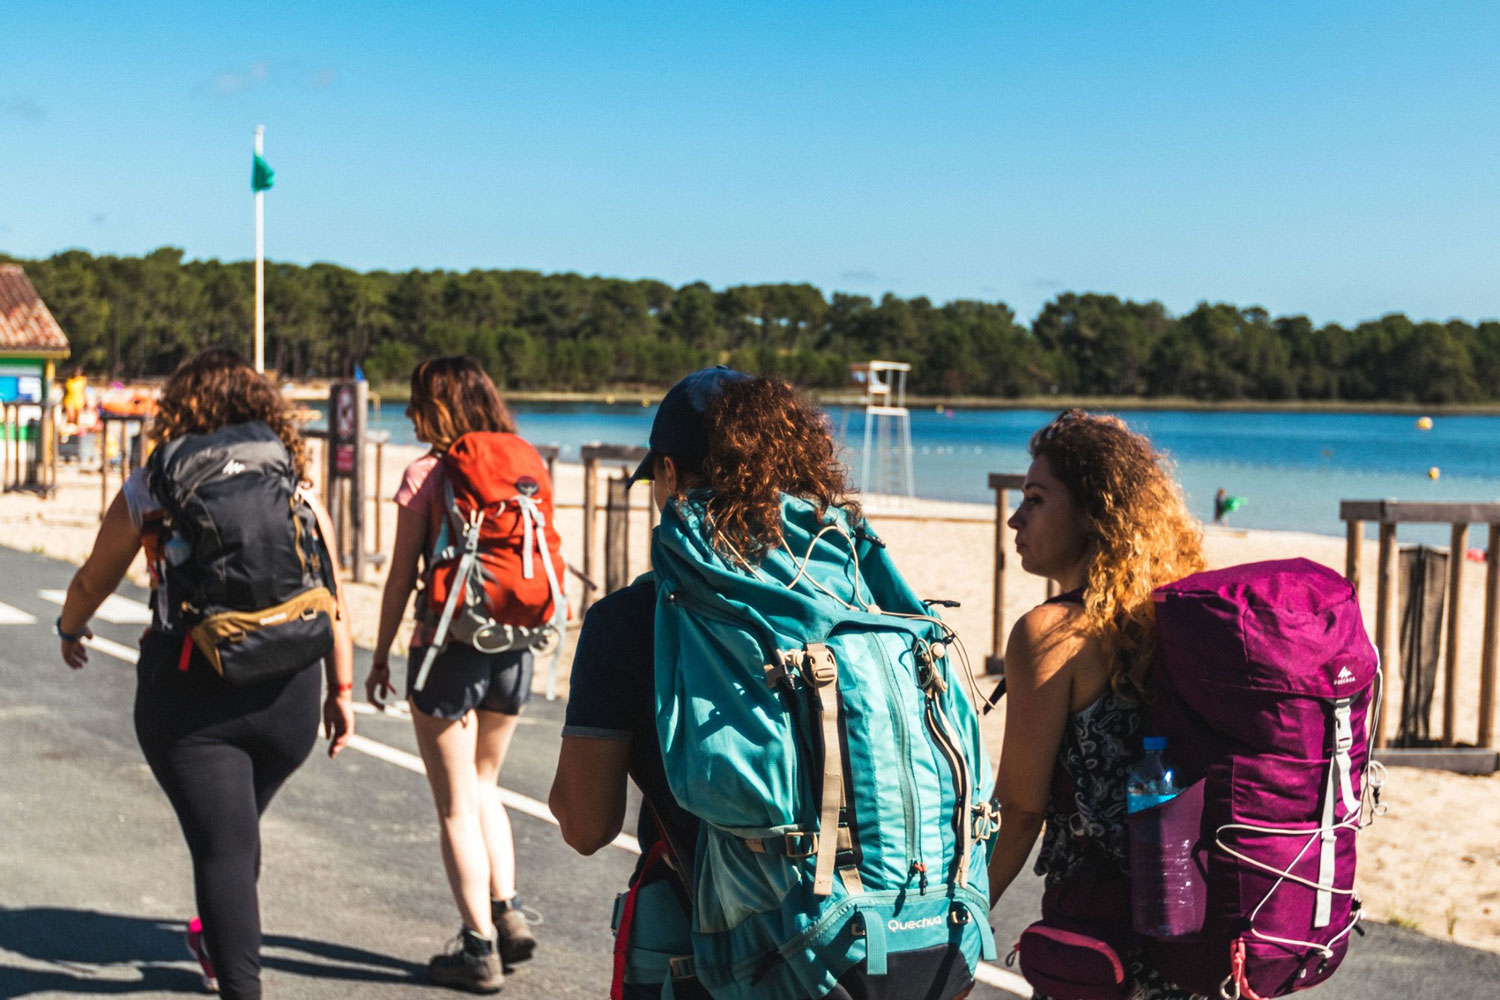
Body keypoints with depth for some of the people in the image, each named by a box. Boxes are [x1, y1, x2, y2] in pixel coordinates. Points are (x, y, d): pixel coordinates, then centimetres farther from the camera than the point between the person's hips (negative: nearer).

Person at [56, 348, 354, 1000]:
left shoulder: (147, 492, 0)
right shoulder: (298, 491, 3)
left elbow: (95, 580, 13)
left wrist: (70, 629, 33)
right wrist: (341, 691, 8)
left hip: (187, 691, -3)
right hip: (286, 691, 3)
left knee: (222, 844, 1)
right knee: (238, 829, 25)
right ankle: (217, 944, 47)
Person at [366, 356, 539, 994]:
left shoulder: (427, 475, -8)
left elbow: (401, 580, -6)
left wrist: (380, 657, 3)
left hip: (450, 647, -5)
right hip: (514, 648, 5)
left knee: (457, 806, 6)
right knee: (483, 786, 24)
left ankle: (479, 948, 9)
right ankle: (506, 911, 14)